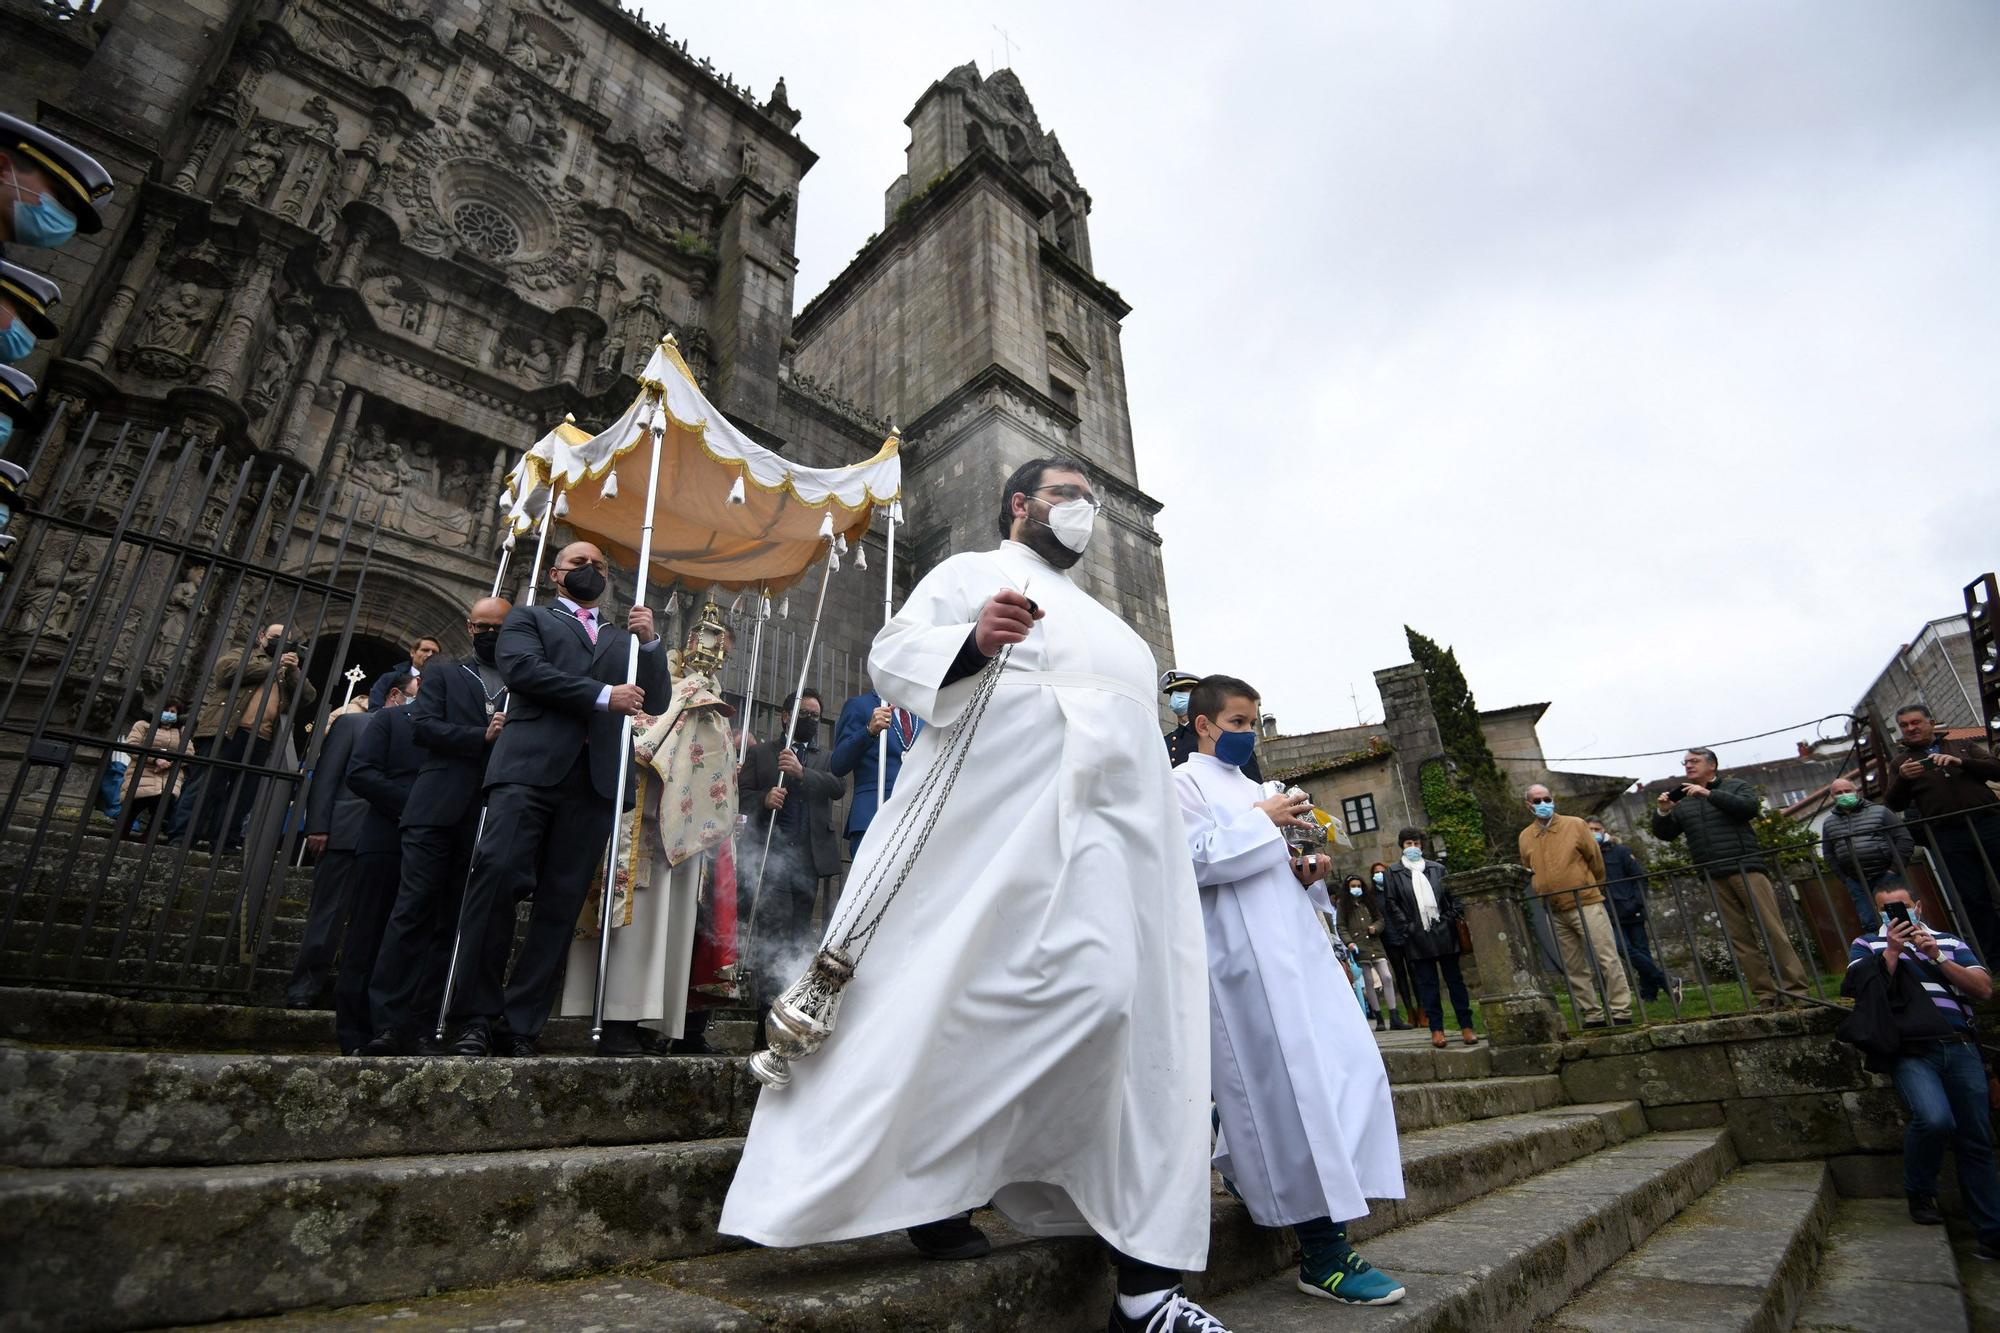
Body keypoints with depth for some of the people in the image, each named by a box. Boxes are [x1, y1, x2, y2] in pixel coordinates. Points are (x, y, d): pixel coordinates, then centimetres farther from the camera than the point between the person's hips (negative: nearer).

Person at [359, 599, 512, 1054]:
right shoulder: (443, 673, 15)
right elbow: (423, 724, 1)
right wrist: (483, 737, -11)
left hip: (491, 817, 1)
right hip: (437, 810, 0)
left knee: (454, 923, 2)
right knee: (413, 911, -5)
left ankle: (422, 1025, 6)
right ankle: (389, 1021, -3)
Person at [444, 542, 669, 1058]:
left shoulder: (623, 638, 30)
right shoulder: (528, 618, 20)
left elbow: (656, 702, 19)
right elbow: (521, 668, -2)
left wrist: (650, 642, 4)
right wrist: (602, 696, -9)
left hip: (596, 778, 3)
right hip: (530, 765, -3)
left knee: (561, 904, -2)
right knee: (497, 876, -17)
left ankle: (520, 1024, 3)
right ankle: (476, 1018, -7)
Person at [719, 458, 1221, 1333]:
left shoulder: (1103, 623, 33)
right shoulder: (972, 573, 11)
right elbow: (891, 657, -3)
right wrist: (974, 642, -22)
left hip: (1124, 842, 7)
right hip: (1005, 824, -6)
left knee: (1136, 1024, 1)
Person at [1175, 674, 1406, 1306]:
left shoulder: (1254, 789, 24)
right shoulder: (1184, 783, 0)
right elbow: (1193, 860, -14)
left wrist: (1306, 873, 8)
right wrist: (1262, 823, -12)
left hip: (1295, 943, 9)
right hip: (1244, 952, -8)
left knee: (1351, 1069, 5)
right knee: (1291, 1085, -9)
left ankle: (1246, 1170, 23)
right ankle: (1320, 1252, 1)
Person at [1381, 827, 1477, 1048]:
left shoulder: (1437, 869, 10)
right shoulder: (1394, 872, 3)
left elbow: (1452, 896, 11)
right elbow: (1391, 903, 0)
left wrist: (1451, 919, -2)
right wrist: (1406, 928, -7)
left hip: (1444, 933, 1)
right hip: (1418, 937, -1)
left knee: (1455, 979, 5)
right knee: (1428, 983, 3)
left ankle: (1466, 1026, 10)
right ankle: (1436, 1028, 8)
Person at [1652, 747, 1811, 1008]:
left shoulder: (1735, 787, 10)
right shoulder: (1682, 801, 18)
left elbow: (1750, 807, -11)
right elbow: (1664, 834, 15)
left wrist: (1708, 794, -15)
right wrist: (1662, 813, -4)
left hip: (1746, 869, -3)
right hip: (1715, 879, 3)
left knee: (1772, 931, -7)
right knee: (1740, 939, 1)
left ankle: (1795, 990, -3)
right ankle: (1766, 995, 4)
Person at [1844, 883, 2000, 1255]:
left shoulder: (1949, 942, 20)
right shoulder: (1866, 944, 14)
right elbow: (1866, 990, 0)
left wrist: (1937, 957, -4)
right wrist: (1892, 951, -5)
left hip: (1961, 1047, 3)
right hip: (1912, 1052, -3)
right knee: (1935, 1118, -25)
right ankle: (1919, 1192, 0)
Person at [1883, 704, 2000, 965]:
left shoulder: (1963, 746, 18)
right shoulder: (1901, 764, 15)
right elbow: (1893, 805, 5)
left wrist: (1959, 762, -12)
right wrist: (1902, 779, -13)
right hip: (1949, 838, 0)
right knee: (1974, 899, -2)